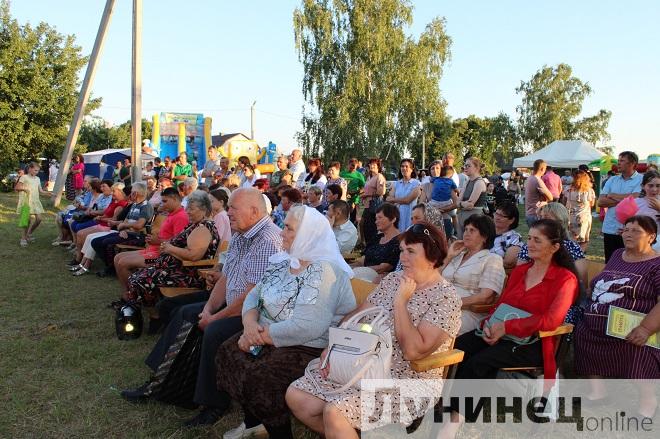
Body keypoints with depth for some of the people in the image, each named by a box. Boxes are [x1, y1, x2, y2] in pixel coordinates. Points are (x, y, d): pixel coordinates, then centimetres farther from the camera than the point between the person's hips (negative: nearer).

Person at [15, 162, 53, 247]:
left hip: (35, 201, 6)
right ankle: (23, 238, 1)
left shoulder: (37, 179, 17)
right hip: (26, 201, -6)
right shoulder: (24, 177, -1)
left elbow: (40, 191, 15)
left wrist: (48, 193, -2)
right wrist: (24, 188, -14)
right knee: (29, 219, -13)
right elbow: (16, 188, 0)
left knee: (38, 218, 0)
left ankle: (29, 234, 21)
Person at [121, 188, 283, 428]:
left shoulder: (268, 240, -24)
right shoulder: (240, 236, 10)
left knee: (215, 331, -30)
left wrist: (215, 318, -17)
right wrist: (208, 309, -3)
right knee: (183, 314, 11)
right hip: (232, 306, 11)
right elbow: (225, 277, 12)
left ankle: (215, 404, -10)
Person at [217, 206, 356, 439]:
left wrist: (262, 335, -19)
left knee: (258, 377, -25)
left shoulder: (325, 273, -21)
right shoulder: (283, 261, 7)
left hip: (308, 348, -9)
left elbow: (306, 328, -29)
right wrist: (250, 323, -13)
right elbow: (254, 295, 8)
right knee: (227, 352, -3)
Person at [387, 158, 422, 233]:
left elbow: (408, 200, -10)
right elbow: (389, 198, 4)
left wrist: (394, 199, 2)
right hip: (397, 215, 4)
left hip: (409, 215, -4)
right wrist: (401, 200, -11)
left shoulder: (416, 184, 0)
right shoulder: (396, 183, 15)